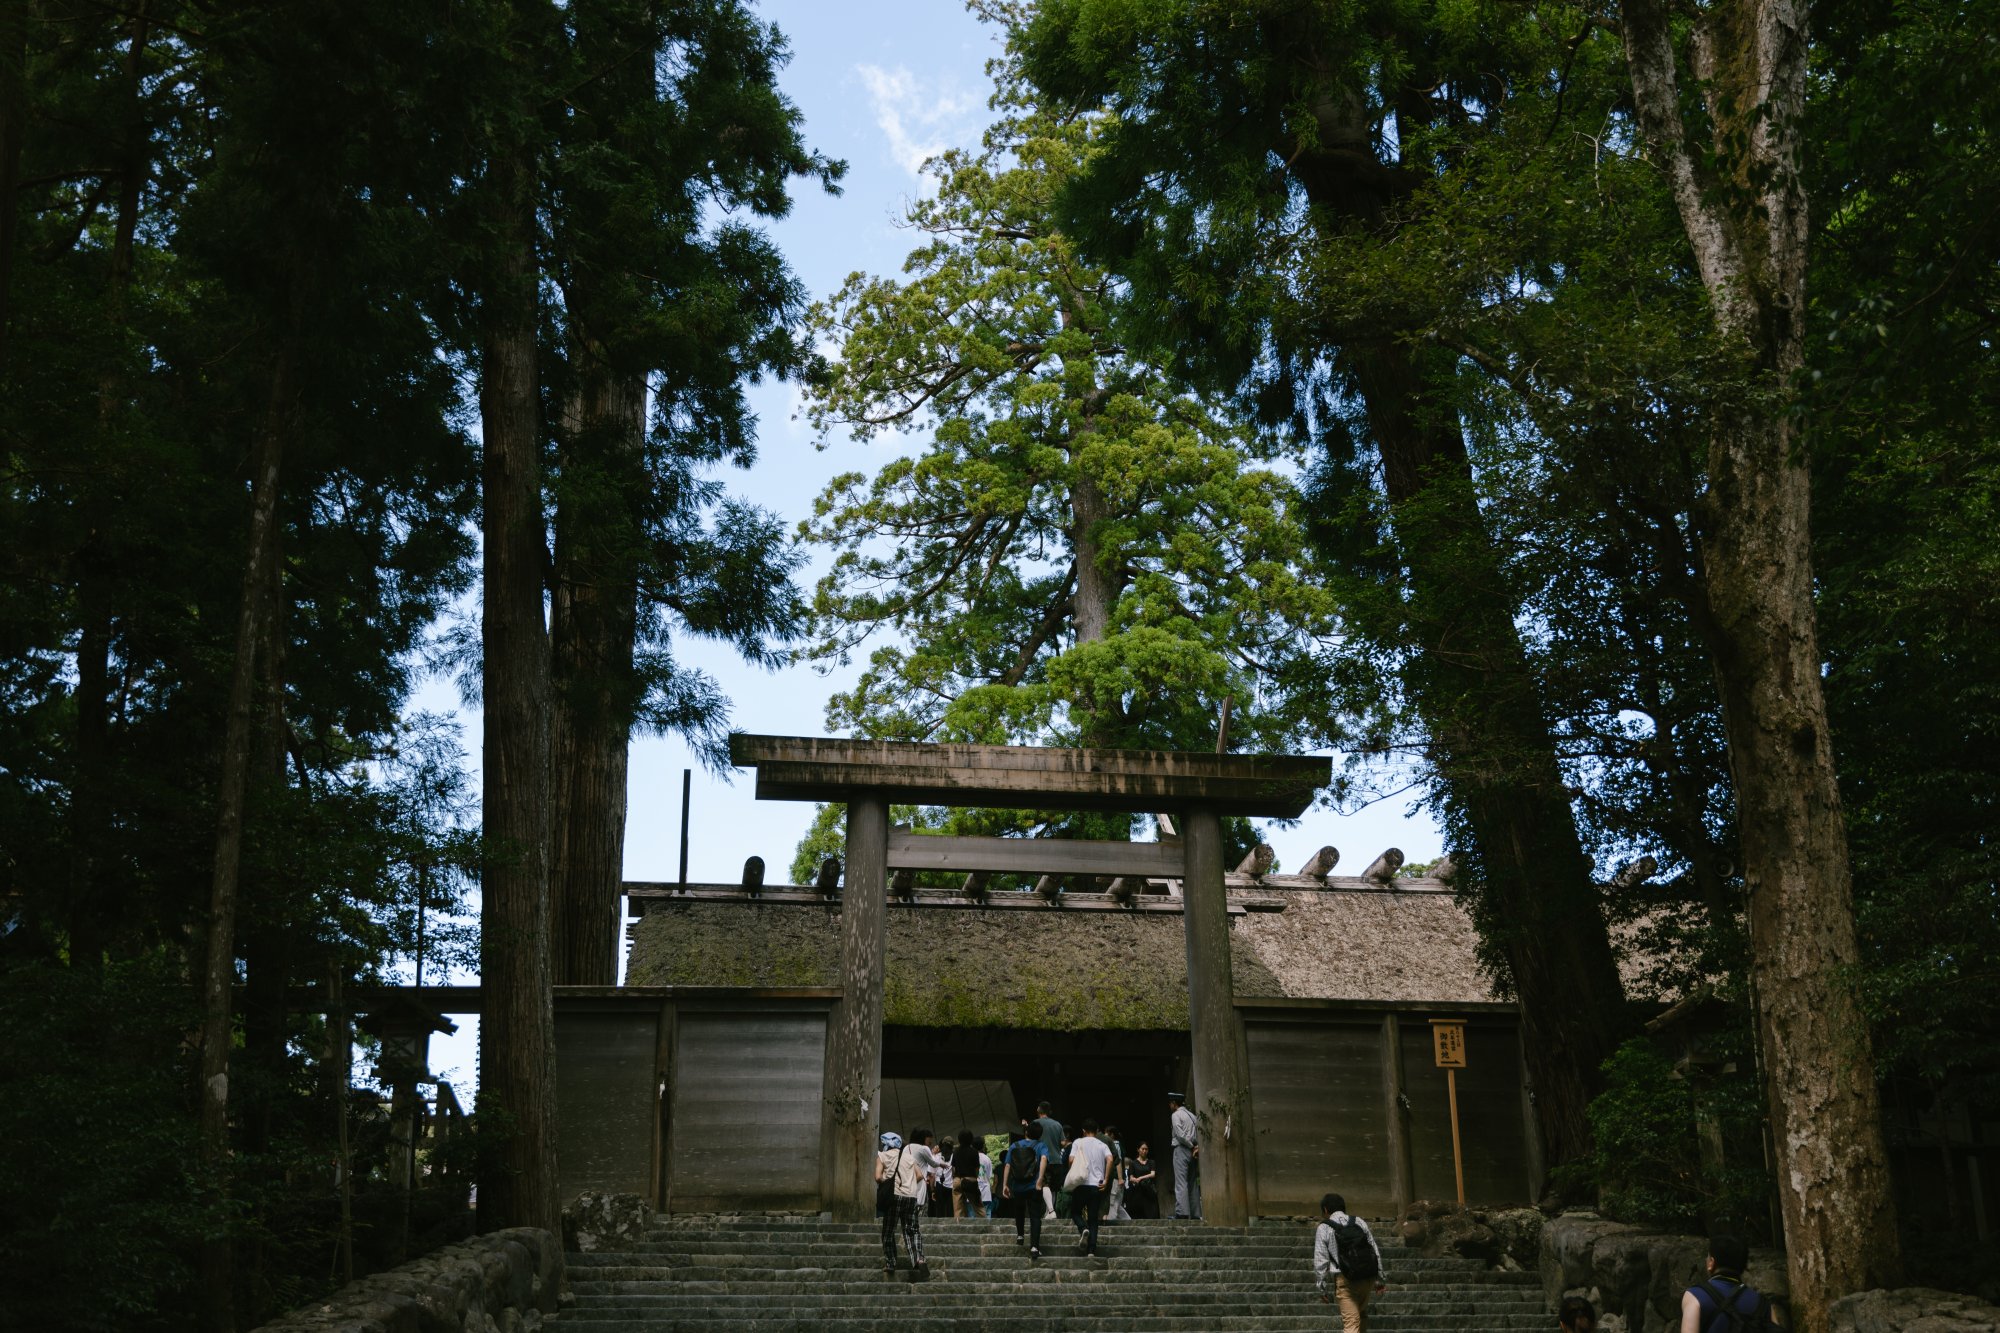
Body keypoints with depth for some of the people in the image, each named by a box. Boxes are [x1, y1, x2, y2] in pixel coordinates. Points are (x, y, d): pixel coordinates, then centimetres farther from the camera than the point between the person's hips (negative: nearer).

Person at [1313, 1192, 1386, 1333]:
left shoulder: (1324, 1228, 0)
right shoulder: (1359, 1222, 10)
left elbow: (1320, 1260, -2)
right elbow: (1375, 1250, 11)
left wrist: (1321, 1287, 6)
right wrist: (1379, 1278, 17)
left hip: (1345, 1279, -4)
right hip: (1368, 1276, 4)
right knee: (1362, 1314, 25)